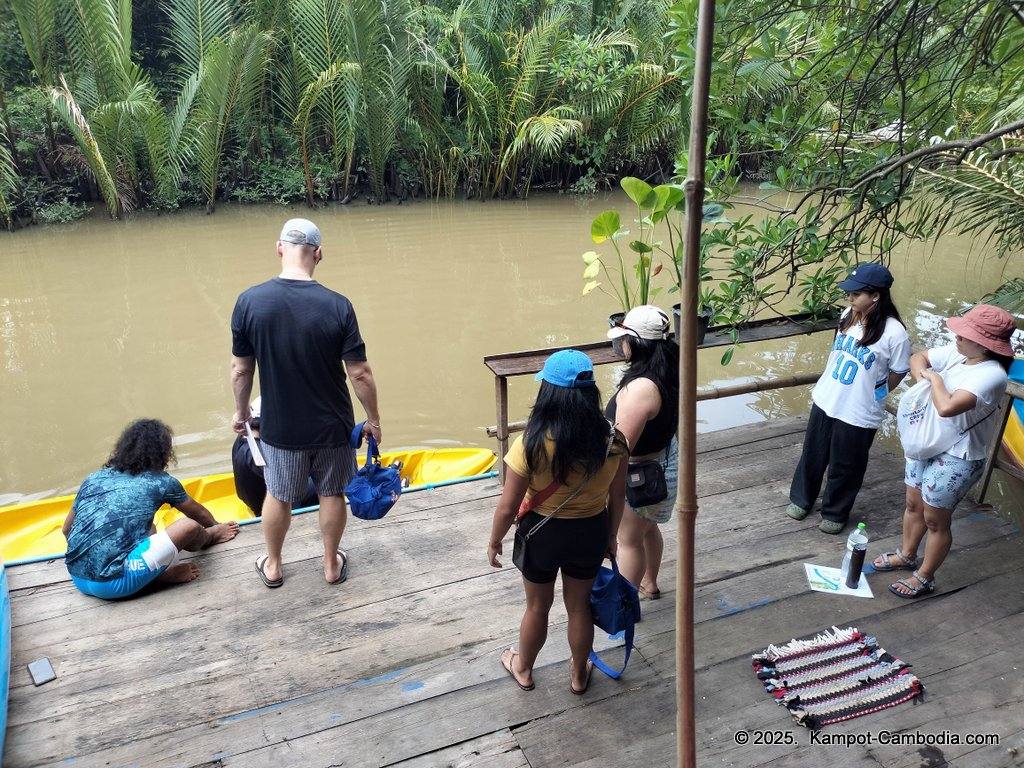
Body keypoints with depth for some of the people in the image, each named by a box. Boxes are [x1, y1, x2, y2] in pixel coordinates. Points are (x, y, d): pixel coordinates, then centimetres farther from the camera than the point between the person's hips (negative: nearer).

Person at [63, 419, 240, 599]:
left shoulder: (94, 478, 14)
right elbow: (198, 513, 22)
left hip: (78, 579, 6)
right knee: (189, 526, -2)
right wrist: (215, 526, 43)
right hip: (113, 583, -6)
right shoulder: (161, 482, 3)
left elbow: (67, 530, 26)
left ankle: (160, 570, 5)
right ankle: (210, 536, 29)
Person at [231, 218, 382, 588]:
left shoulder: (249, 301, -14)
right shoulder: (337, 306, -18)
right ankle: (332, 565, 36)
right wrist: (373, 419, 0)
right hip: (331, 425, -1)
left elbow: (241, 369, -5)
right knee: (332, 494, 19)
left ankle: (272, 566, 40)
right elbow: (359, 373, -14)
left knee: (277, 496, 21)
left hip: (279, 427, 1)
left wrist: (240, 410, 12)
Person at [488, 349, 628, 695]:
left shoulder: (532, 444, -29)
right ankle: (579, 674, 47)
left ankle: (523, 669, 49)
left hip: (542, 535, -2)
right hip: (590, 533, 2)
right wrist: (610, 537, 14)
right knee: (579, 605, 25)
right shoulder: (612, 440, -18)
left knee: (538, 606, 23)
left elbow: (507, 507, -19)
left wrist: (494, 541, -1)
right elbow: (616, 498, -4)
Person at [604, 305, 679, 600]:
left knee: (629, 540, 10)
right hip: (662, 461, 9)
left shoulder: (640, 389, -34)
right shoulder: (666, 374, -5)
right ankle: (649, 583, 48)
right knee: (648, 528, 28)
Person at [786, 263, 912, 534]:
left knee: (844, 467, 13)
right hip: (825, 401, 5)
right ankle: (801, 499, 43)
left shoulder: (894, 333, -23)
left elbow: (897, 374, -9)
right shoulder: (848, 316, -5)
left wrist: (870, 394, 2)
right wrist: (824, 385, 14)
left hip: (858, 414, -5)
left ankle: (835, 513, 36)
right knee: (812, 455, 21)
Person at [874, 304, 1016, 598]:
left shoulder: (992, 376, -29)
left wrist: (935, 379, -22)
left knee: (935, 520, 10)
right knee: (913, 505, 24)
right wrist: (923, 377, -12)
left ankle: (924, 578, 30)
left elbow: (947, 407, -41)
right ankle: (906, 555, 47)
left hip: (955, 460, -8)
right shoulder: (956, 352, -6)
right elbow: (918, 358, 10)